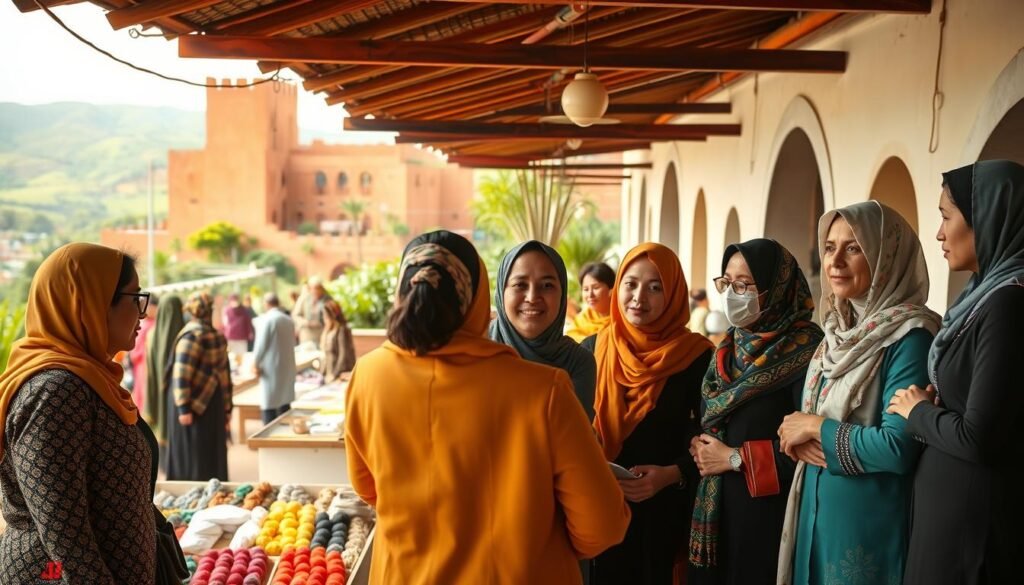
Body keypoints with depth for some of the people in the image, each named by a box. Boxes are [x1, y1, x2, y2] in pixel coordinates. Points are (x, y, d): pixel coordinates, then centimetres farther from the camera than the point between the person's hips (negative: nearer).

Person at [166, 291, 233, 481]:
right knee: (193, 457, -1)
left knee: (214, 456, 12)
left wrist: (226, 408, 16)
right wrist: (184, 408, -23)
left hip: (210, 404, 8)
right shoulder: (193, 335, -15)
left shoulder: (216, 336, 10)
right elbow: (180, 374, -20)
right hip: (194, 405, -8)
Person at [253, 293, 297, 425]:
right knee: (285, 404, 13)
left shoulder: (266, 319, -11)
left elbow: (261, 344, -13)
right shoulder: (289, 320, 8)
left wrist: (255, 363, -3)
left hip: (271, 368, -7)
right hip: (287, 367, 7)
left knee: (268, 406, -3)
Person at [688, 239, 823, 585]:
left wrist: (736, 458, -14)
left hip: (769, 507, -6)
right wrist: (697, 447, -5)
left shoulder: (807, 351, -13)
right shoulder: (727, 348, 9)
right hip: (714, 506, 7)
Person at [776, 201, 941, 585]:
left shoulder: (909, 337, -17)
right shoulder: (840, 331, 7)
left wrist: (816, 428, -13)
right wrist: (800, 440, -8)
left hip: (870, 523, -7)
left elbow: (898, 448, -24)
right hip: (817, 510, 7)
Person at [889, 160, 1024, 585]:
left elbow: (979, 438, -24)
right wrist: (929, 408, -1)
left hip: (974, 517, -9)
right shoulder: (988, 293, 7)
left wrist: (918, 411, -8)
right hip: (950, 503, 9)